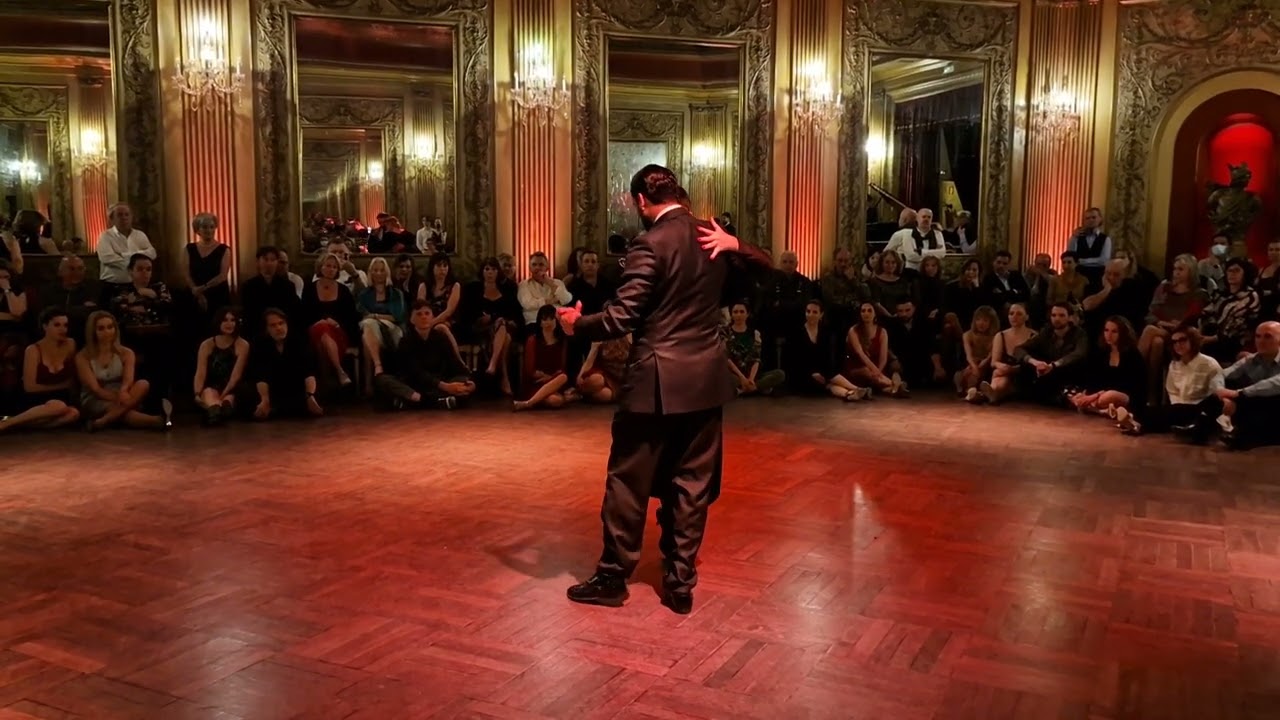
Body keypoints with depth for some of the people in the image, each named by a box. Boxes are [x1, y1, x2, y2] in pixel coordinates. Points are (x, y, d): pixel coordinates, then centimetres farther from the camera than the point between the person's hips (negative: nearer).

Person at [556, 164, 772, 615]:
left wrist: (577, 325, 0)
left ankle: (613, 577, 18)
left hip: (658, 381, -6)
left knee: (629, 482, 7)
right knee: (692, 485, 11)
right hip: (706, 379, 6)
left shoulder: (650, 244, -14)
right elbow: (767, 268, 21)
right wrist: (735, 246, 3)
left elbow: (622, 319, -17)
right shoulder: (716, 240, 6)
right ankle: (680, 583, 19)